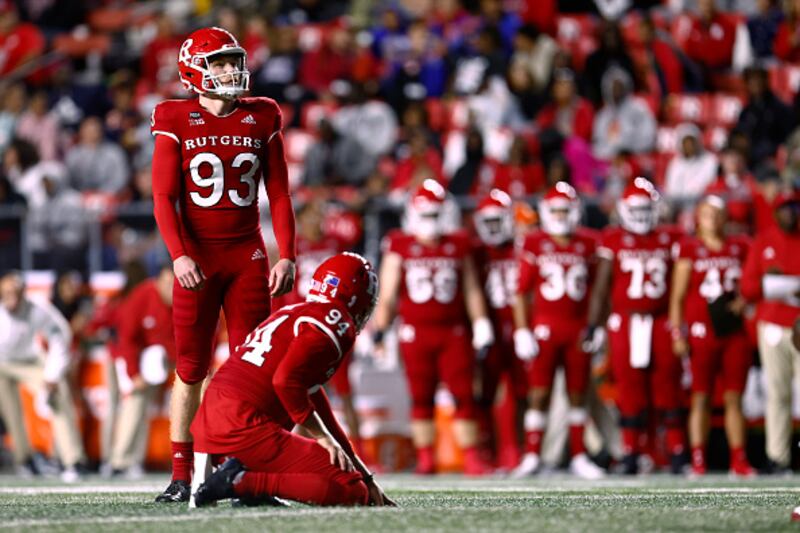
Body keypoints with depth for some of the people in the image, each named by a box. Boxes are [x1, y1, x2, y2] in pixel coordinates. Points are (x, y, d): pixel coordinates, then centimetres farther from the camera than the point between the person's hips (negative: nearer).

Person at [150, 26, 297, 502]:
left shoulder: (262, 120, 6)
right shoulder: (176, 123, -1)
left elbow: (279, 194, 8)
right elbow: (164, 198, -5)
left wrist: (287, 256, -1)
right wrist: (179, 255, -18)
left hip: (247, 254, 2)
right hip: (198, 256, -2)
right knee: (191, 366, 1)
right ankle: (181, 472, 7)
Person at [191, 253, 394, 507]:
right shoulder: (337, 323, -4)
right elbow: (287, 381, -19)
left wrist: (366, 477, 28)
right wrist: (323, 438, -7)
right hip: (247, 427, -9)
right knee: (352, 492, -10)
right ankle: (244, 482, -16)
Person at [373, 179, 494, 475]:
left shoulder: (458, 246, 7)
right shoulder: (400, 247, 3)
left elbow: (471, 290, 12)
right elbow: (388, 294, 6)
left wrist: (481, 324, 3)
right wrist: (379, 332, 3)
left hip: (453, 332, 1)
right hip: (415, 333, -1)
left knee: (463, 395, -4)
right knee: (421, 398, 3)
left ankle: (471, 458, -1)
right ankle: (425, 458, 10)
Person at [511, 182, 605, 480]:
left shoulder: (587, 245, 7)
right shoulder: (534, 245, 1)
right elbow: (522, 291, 2)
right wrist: (522, 330, -5)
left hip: (578, 328, 2)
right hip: (544, 327, -2)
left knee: (578, 394, 6)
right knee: (539, 393, -6)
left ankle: (578, 457, 13)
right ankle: (531, 456, -2)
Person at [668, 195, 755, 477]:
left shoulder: (739, 248, 10)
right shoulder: (690, 248, 1)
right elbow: (678, 295, 1)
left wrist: (744, 300, -3)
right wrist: (677, 334, -5)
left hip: (734, 331, 3)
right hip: (702, 331, -3)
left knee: (734, 398, 3)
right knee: (701, 398, -1)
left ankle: (739, 460, 4)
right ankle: (698, 460, 0)